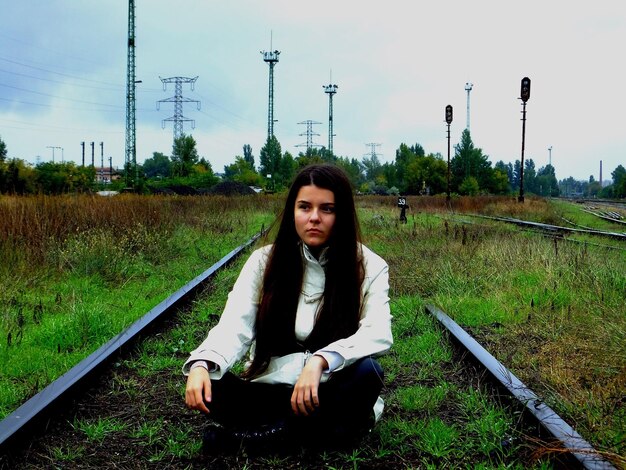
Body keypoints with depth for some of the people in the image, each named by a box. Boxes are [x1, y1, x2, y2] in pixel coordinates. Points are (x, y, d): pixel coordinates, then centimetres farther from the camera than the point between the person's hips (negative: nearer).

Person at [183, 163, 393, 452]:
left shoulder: (368, 267, -5)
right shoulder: (264, 261, 0)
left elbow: (378, 334, -20)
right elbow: (234, 328, -10)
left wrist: (320, 361, -37)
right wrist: (201, 364, -32)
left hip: (330, 392, -1)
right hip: (268, 388, 1)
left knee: (367, 372, -34)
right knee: (209, 388, -26)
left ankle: (271, 428, -20)